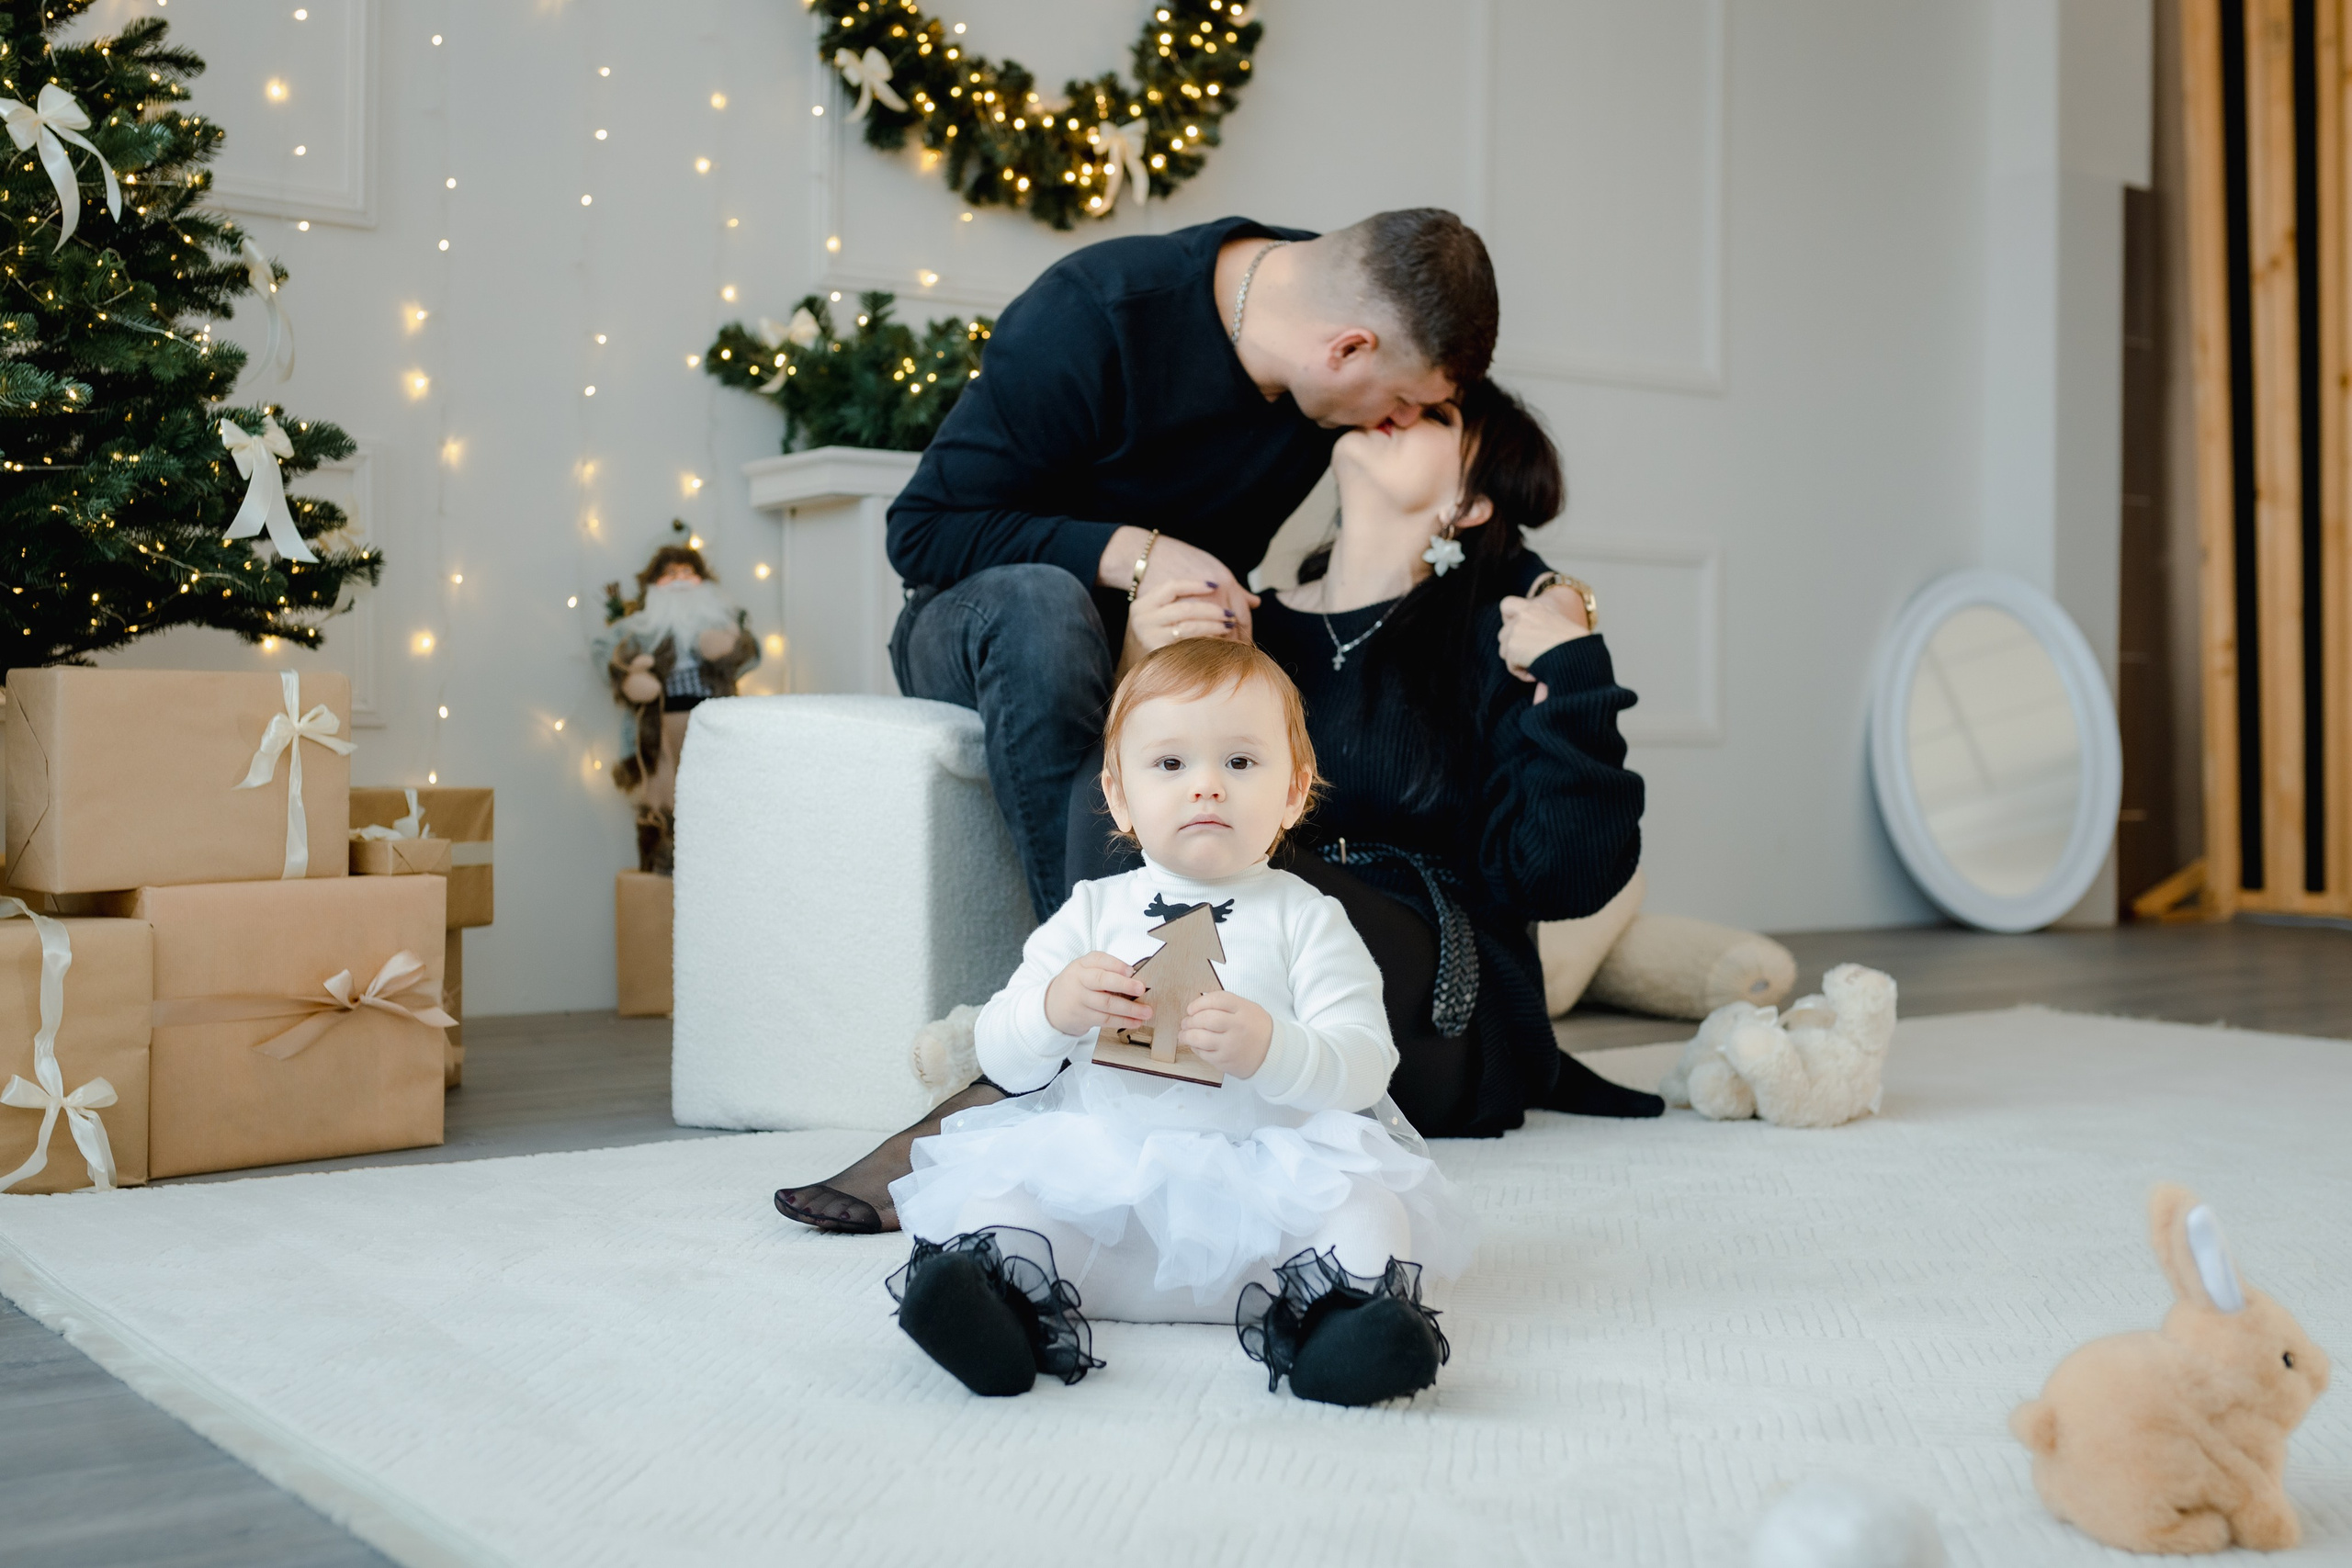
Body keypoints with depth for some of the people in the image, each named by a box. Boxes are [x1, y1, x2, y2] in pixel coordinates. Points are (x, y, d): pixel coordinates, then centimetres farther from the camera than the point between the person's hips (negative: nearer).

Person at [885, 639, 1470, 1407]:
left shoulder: (1306, 919, 5)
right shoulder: (1091, 912, 12)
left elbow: (1364, 1066, -5)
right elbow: (1001, 1055, 7)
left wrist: (1269, 1049, -26)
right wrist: (1052, 1011, -16)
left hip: (1264, 1178, -1)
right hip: (1096, 1171, 2)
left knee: (1357, 1209, -28)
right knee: (1001, 1193, -22)